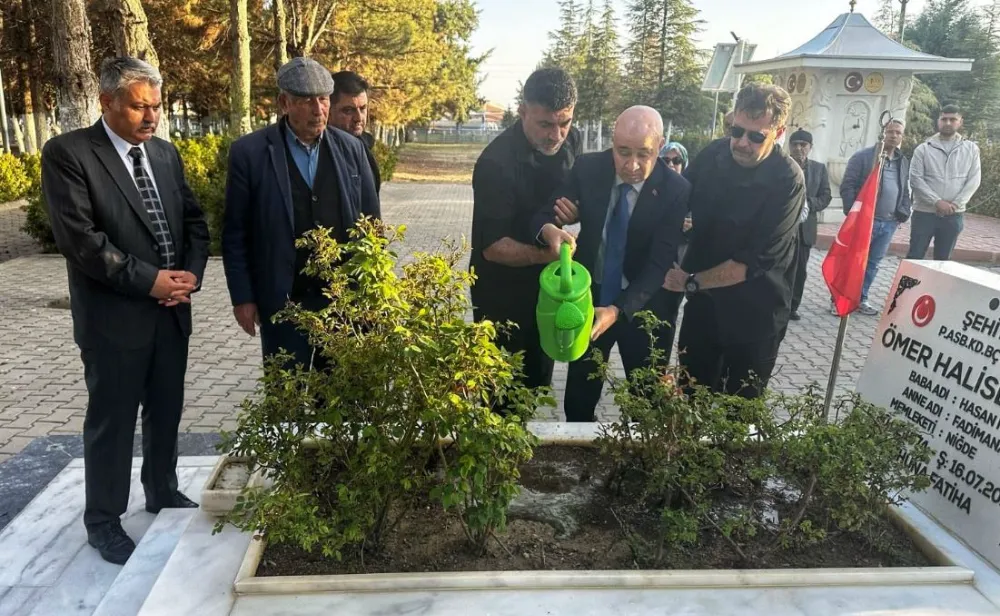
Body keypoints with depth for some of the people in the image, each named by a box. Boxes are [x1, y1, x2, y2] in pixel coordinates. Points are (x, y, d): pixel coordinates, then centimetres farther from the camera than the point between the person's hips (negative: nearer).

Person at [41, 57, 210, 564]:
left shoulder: (166, 154, 9)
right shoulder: (67, 153, -10)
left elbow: (194, 220, 11)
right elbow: (78, 238, -18)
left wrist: (191, 273, -7)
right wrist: (148, 280, -18)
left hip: (172, 310, 6)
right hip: (114, 314, -5)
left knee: (167, 411, 17)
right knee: (111, 420, 7)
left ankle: (163, 493, 37)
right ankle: (103, 520, 24)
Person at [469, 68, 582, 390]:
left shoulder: (572, 141, -6)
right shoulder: (497, 162, -26)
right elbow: (492, 246, -24)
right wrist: (544, 254, -39)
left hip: (547, 285, 6)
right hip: (502, 294, -6)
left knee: (538, 381, 20)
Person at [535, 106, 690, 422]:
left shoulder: (676, 190, -18)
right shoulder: (587, 168, -11)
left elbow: (659, 263, -22)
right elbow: (544, 214, -11)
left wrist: (617, 310, -35)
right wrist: (549, 229, -37)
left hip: (644, 307, -2)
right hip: (590, 296, 2)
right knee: (580, 394, 18)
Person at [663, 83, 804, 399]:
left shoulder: (788, 181, -21)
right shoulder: (712, 154, -6)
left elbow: (757, 260, -23)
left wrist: (691, 282, -17)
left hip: (753, 314, -4)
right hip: (703, 303, 4)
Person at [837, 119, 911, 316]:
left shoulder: (904, 162, 14)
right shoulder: (863, 156, -5)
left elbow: (905, 191, 19)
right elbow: (847, 186, -9)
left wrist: (903, 213, 6)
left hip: (889, 223, 6)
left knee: (873, 263, 12)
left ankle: (861, 299, 22)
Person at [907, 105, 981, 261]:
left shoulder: (971, 149, 6)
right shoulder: (923, 149, 0)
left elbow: (974, 180, 1)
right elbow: (915, 179, -7)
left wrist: (956, 204, -12)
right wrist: (937, 202, -17)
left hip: (954, 215, 2)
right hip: (924, 212, -2)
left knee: (943, 259, 9)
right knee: (915, 257, 1)